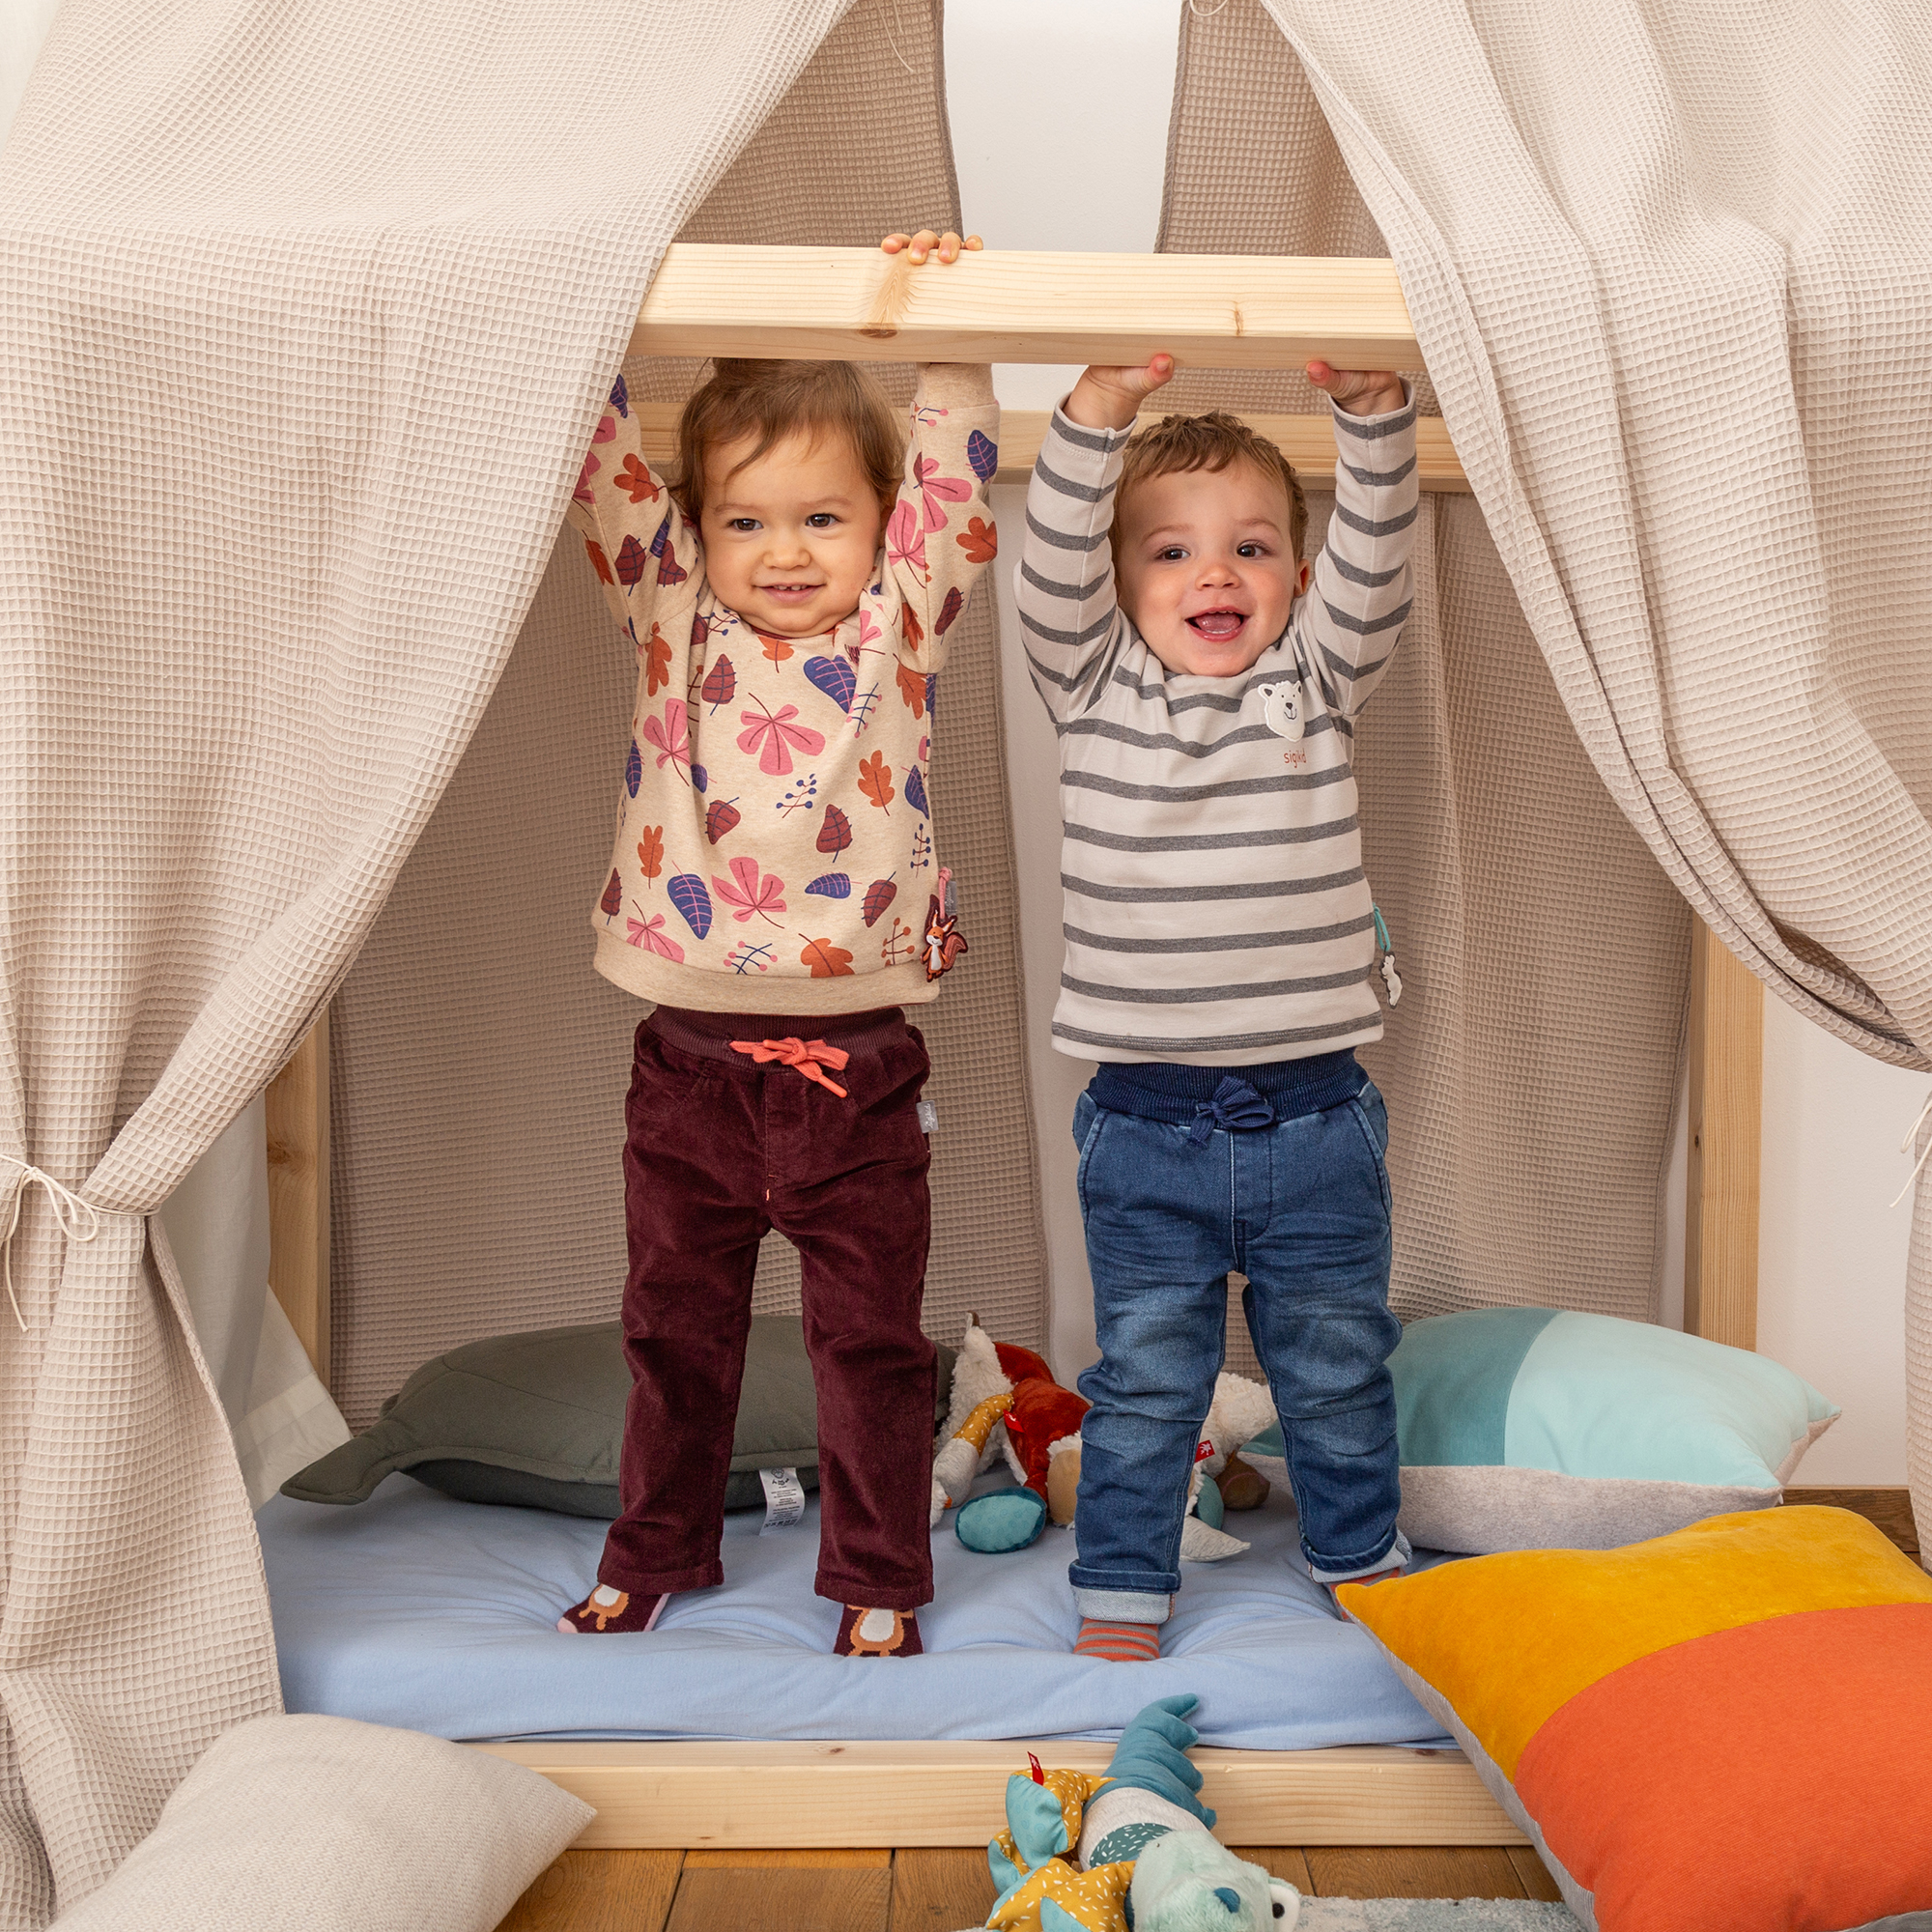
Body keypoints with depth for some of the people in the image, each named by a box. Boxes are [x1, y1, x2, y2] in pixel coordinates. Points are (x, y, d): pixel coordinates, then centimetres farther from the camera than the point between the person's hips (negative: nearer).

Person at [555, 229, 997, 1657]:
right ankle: (657, 1551, 34)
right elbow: (609, 479, 0)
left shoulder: (900, 629, 1)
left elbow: (953, 477, -5)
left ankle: (879, 1579, 24)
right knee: (675, 1323, 16)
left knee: (870, 1334, 8)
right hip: (690, 1052, 2)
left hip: (852, 1055, -1)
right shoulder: (675, 626, 4)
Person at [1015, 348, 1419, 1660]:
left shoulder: (1318, 681, 3)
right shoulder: (1095, 689, 0)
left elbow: (1375, 558, -10)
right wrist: (1098, 414, -28)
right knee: (1145, 1380, 11)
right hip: (1147, 1120, -1)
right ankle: (1122, 1585, 27)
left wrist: (1373, 411, -25)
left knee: (1339, 1372, 17)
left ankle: (1361, 1558, 38)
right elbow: (1053, 563, -15)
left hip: (1315, 1114, 1)